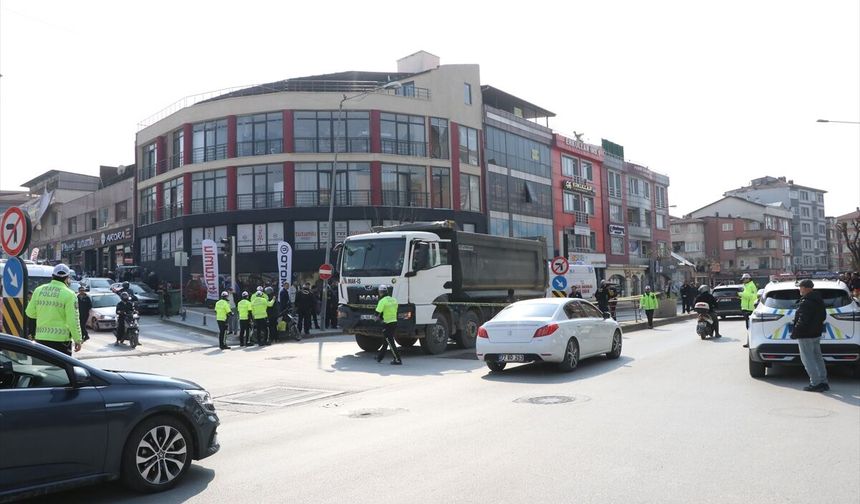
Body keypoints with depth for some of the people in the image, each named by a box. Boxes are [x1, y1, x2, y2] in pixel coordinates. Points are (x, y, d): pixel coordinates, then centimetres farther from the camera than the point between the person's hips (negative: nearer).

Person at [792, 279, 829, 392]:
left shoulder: (805, 302, -22)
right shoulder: (819, 300, 10)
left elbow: (802, 321, -25)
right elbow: (823, 316, 20)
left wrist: (795, 332, -16)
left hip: (806, 336, -10)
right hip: (817, 334, 10)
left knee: (808, 359, -3)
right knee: (817, 358, 16)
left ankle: (816, 383, -2)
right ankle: (823, 382, 22)